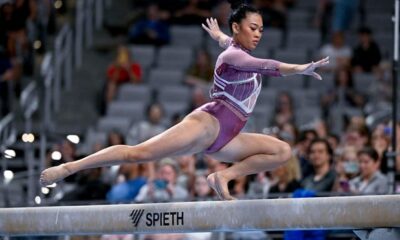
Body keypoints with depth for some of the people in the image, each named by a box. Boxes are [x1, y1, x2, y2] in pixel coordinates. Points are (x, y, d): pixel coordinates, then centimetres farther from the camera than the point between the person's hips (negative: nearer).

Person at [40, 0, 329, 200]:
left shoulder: (238, 50, 18)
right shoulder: (233, 57, -9)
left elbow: (229, 43, 44)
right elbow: (265, 66, -30)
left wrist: (219, 36, 68)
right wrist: (299, 69, -43)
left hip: (224, 139, 9)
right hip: (207, 124, -9)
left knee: (283, 151, 2)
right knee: (139, 153, -17)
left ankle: (224, 176, -5)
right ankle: (70, 167, -15)